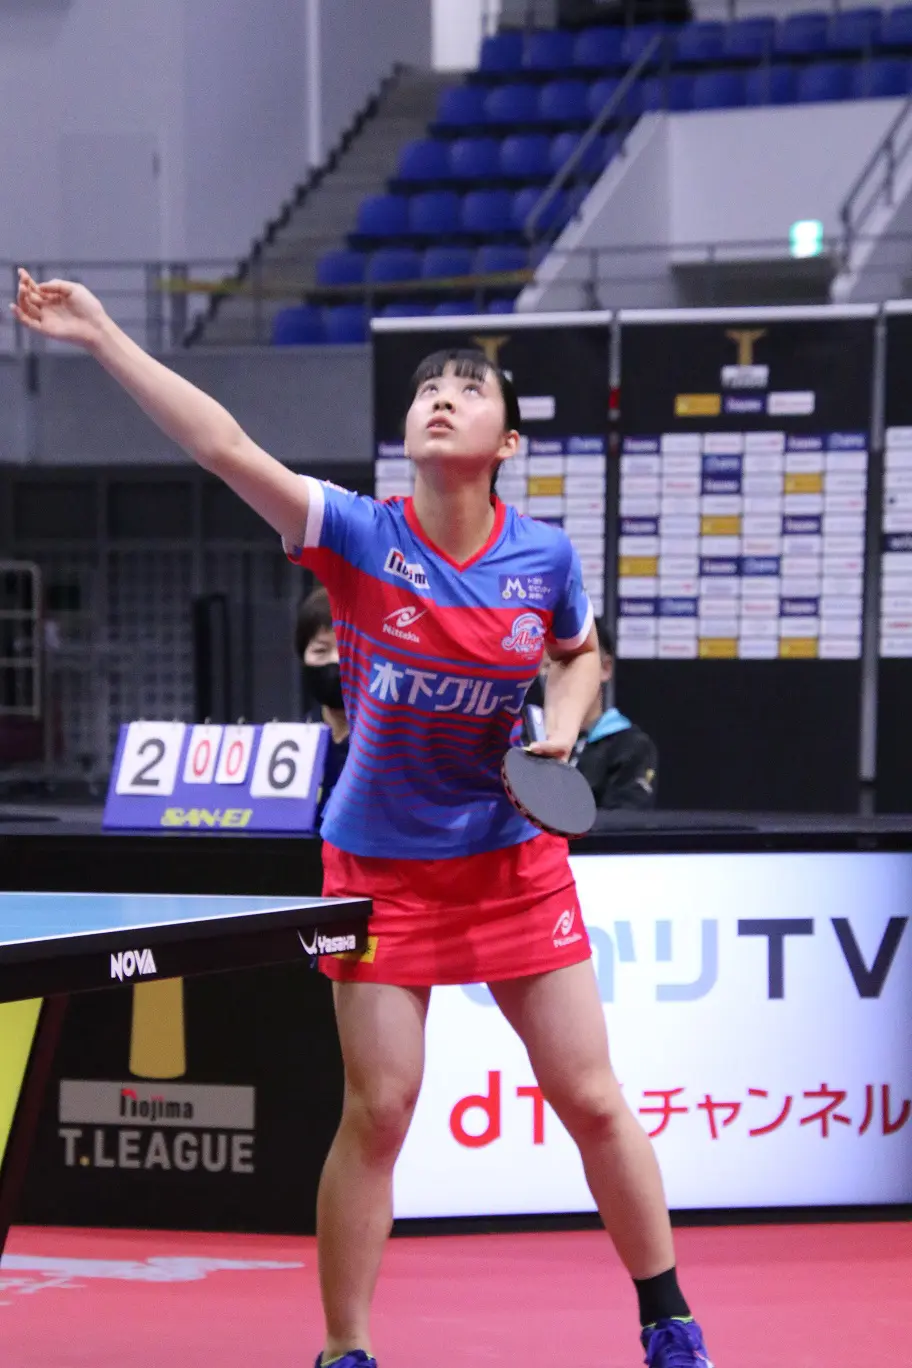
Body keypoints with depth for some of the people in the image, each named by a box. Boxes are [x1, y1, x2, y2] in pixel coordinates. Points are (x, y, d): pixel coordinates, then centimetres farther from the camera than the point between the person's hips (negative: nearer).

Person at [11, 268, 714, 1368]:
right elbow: (224, 446, -24)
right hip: (380, 865, -2)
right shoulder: (359, 537, -13)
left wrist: (563, 725, -6)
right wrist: (103, 338, -32)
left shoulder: (544, 559, -6)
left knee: (591, 1100, 3)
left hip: (514, 860, 2)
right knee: (376, 1112, -4)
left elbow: (581, 656, 16)